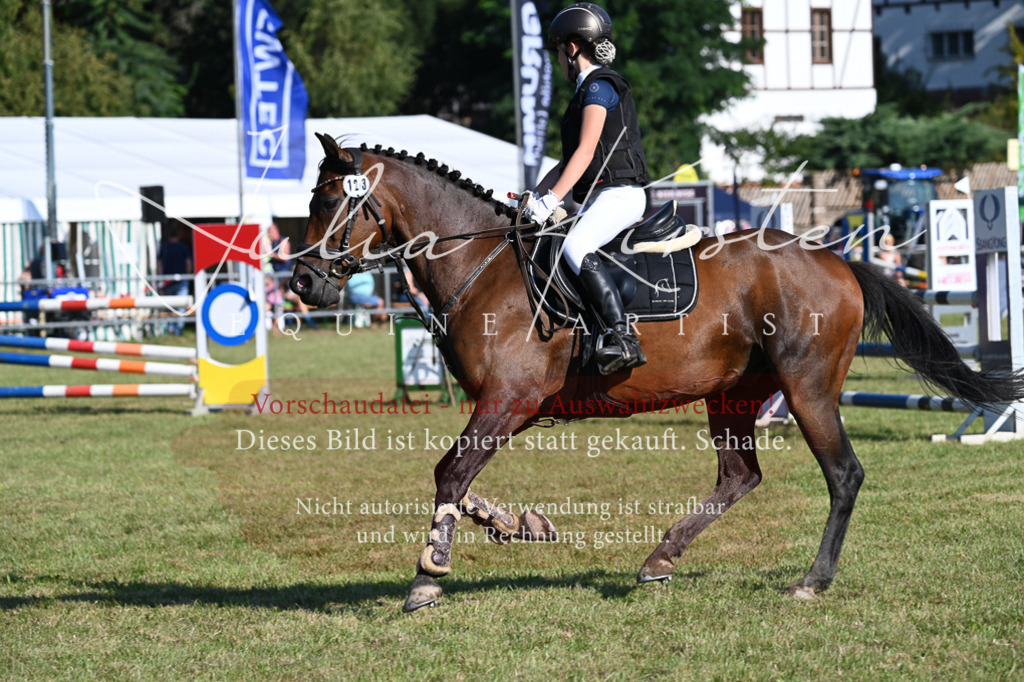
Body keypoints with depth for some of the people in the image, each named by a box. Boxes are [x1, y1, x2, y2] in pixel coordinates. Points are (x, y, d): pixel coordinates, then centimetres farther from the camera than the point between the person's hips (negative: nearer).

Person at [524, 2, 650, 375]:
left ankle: (622, 339, -42)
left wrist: (553, 199, -23)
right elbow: (570, 160, 25)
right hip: (599, 198, 11)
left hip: (620, 193, -11)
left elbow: (586, 151, -17)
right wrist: (536, 198, 14)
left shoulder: (599, 86, -7)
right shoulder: (587, 91, 23)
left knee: (576, 248, -33)